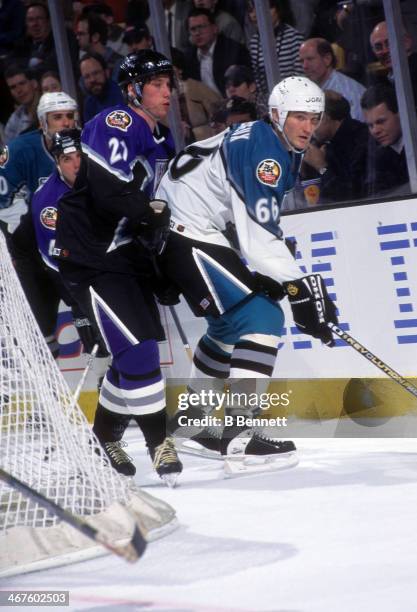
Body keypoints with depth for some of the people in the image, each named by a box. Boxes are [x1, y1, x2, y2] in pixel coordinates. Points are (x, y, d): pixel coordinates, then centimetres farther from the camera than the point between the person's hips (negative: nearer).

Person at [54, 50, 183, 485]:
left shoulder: (161, 139, 13)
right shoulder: (116, 125, -16)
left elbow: (162, 200, 20)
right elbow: (111, 194, -29)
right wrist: (158, 215, -28)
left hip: (129, 254, 9)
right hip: (92, 257, -9)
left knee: (137, 349, 13)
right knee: (136, 347, -13)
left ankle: (105, 436, 28)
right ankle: (158, 442, -6)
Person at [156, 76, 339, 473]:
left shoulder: (286, 153, 13)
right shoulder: (260, 148, -19)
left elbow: (259, 224, 21)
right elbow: (257, 234, -26)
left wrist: (280, 278, 12)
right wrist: (300, 287, -27)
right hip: (184, 235, -11)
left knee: (232, 321, 24)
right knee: (260, 317, -17)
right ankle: (239, 436, -21)